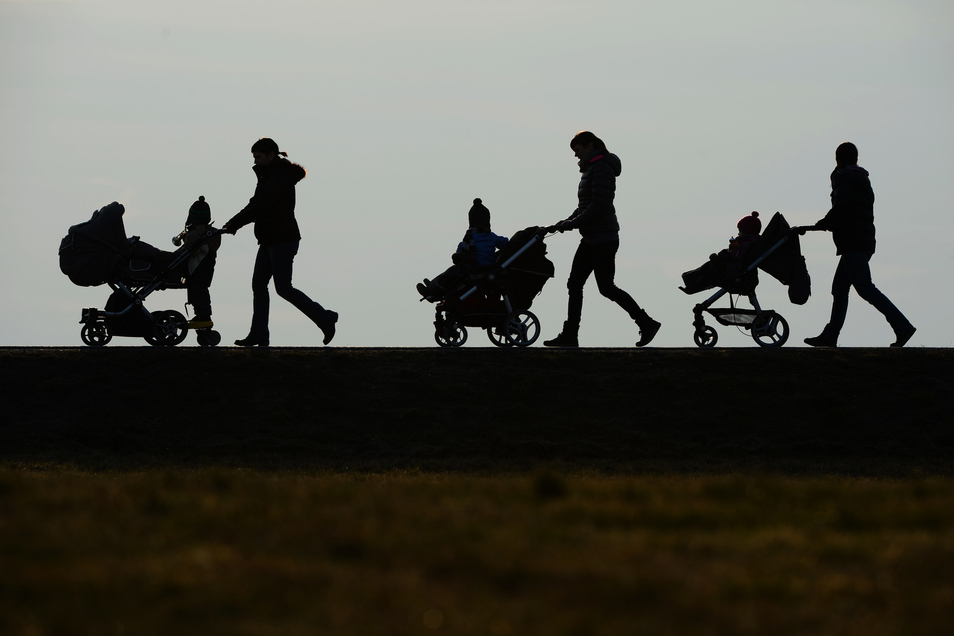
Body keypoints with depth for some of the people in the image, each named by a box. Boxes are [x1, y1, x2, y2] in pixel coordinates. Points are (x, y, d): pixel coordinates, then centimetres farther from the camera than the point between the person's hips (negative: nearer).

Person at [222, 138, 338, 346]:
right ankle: (258, 335, 5)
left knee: (283, 288, -9)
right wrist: (232, 224, 1)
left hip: (283, 240, -10)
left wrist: (233, 225, -26)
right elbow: (255, 205, 14)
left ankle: (324, 317, -1)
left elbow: (261, 207, -25)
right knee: (258, 285, 5)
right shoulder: (267, 175, 16)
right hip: (269, 241, 10)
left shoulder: (279, 177, -16)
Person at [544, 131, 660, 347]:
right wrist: (567, 222, 7)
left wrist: (572, 223, -19)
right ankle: (569, 335, 4)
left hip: (603, 239, -10)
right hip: (591, 239, 10)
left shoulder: (601, 168, -14)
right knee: (574, 284, 5)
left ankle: (646, 323, 3)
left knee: (606, 288, -6)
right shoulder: (591, 169, 16)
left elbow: (598, 205, -22)